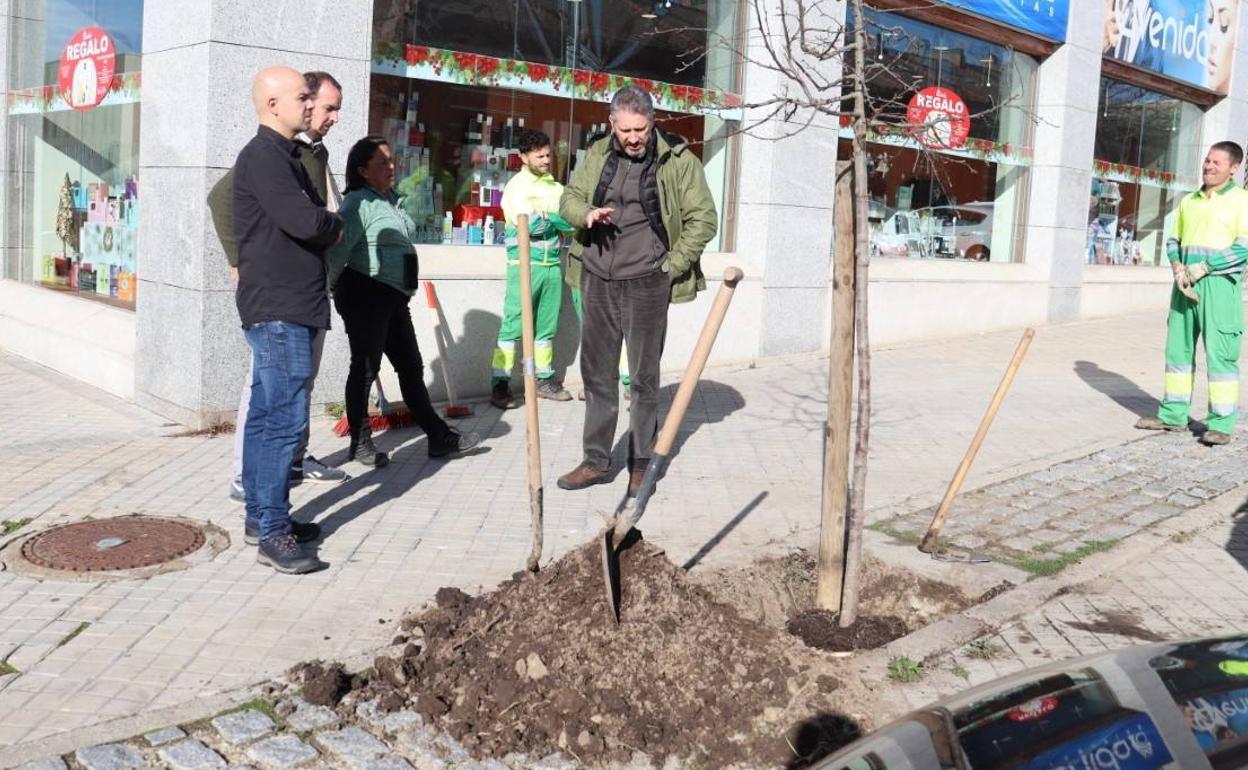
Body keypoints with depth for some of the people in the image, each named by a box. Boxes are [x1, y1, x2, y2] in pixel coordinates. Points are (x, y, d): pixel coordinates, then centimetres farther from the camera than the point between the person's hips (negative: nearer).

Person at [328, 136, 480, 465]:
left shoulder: (392, 201, 16)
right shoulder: (359, 203, -13)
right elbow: (338, 250, -19)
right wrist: (332, 288, -12)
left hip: (394, 298, 9)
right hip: (366, 295, -9)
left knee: (411, 367, 11)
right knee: (365, 367, 0)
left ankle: (439, 436, 16)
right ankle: (360, 443, 12)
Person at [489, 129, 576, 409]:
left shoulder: (556, 187, 13)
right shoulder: (516, 187, -3)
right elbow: (531, 224, -15)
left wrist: (545, 219, -14)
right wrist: (558, 220, -3)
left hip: (553, 265, 5)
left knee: (547, 328, 12)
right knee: (513, 326, -5)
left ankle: (544, 380, 21)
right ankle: (500, 386, -3)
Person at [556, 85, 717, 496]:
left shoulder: (678, 160, -5)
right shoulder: (598, 155, 8)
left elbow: (703, 219, -3)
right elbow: (569, 197, 16)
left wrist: (672, 266, -8)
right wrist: (587, 214, -7)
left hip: (646, 282, -4)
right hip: (598, 278, 5)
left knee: (644, 376, 4)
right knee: (596, 371, 10)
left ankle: (642, 463, 16)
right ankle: (596, 461, 20)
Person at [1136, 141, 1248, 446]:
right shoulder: (1189, 201, 16)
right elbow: (1173, 241, 15)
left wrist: (1202, 268, -14)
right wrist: (1179, 270, -4)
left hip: (1219, 284, -6)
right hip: (1185, 282, 6)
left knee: (1220, 354, -7)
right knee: (1178, 348, 8)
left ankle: (1221, 424, -4)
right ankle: (1173, 415, 16)